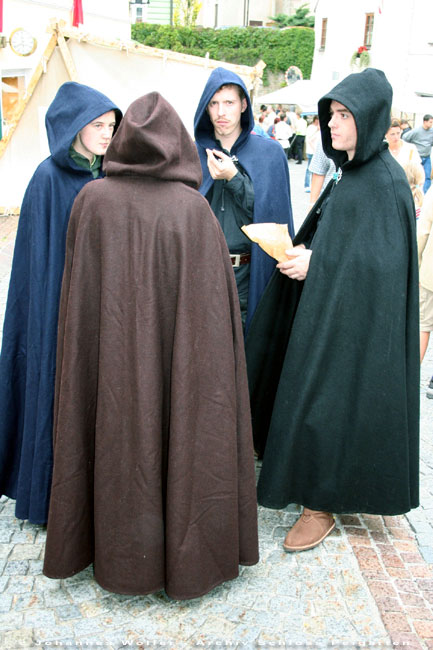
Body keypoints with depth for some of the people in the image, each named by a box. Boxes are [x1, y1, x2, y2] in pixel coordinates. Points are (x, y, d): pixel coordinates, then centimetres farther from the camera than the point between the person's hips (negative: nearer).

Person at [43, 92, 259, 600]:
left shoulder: (92, 200, -6)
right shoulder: (194, 208, -11)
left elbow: (77, 294, 1)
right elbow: (216, 299, -9)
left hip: (111, 357, 2)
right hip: (180, 358, -1)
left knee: (119, 439, 17)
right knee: (183, 439, 15)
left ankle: (123, 555, 33)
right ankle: (186, 554, 30)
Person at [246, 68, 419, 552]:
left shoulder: (384, 181, -17)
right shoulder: (349, 172, 10)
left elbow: (381, 263, -22)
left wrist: (315, 263, -21)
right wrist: (302, 251, 0)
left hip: (355, 320, -9)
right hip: (324, 304, 9)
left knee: (329, 401, 0)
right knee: (311, 393, 16)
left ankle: (322, 504, 18)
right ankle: (314, 480, 36)